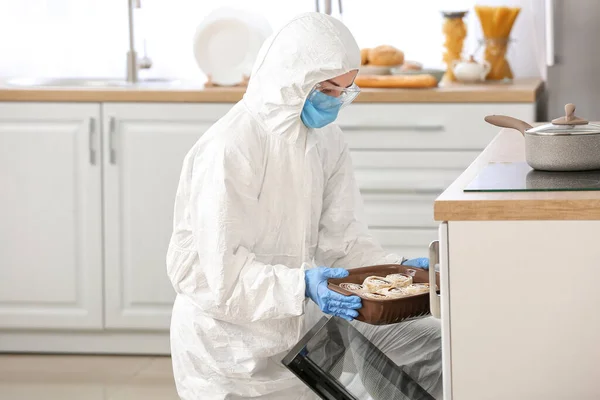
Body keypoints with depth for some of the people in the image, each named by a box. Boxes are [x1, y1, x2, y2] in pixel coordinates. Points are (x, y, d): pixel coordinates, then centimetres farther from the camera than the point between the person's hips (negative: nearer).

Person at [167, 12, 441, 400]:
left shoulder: (326, 141, 5)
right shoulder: (230, 148, -20)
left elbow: (340, 235, 3)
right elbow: (222, 270, -23)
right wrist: (302, 285, -36)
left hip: (296, 325, 7)